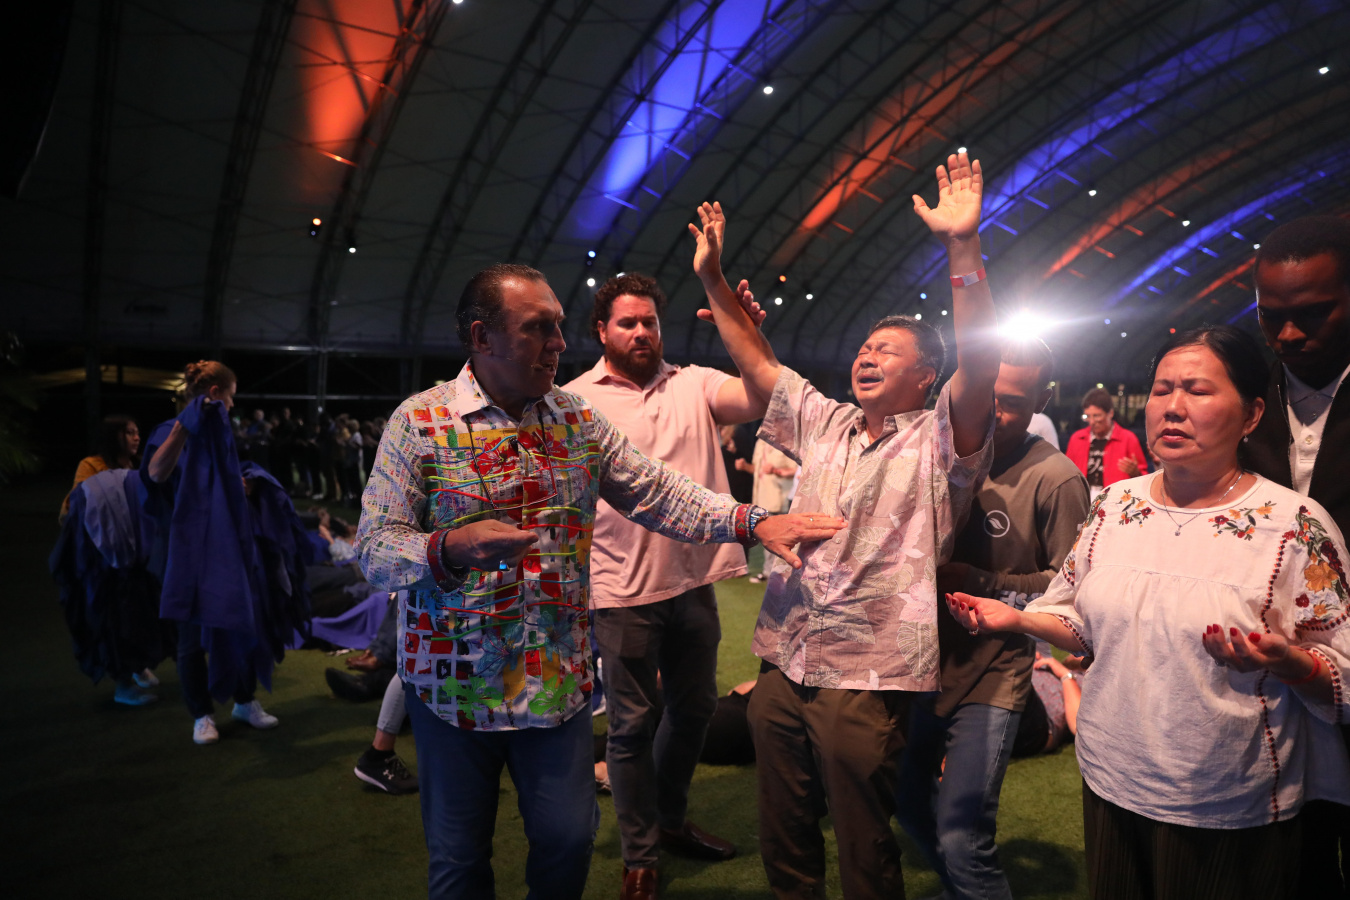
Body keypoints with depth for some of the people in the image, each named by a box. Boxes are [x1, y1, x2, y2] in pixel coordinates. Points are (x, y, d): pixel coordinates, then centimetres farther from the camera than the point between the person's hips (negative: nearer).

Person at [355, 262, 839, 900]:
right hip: (456, 686, -2)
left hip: (561, 680, 3)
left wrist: (754, 523, -8)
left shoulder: (578, 419, 4)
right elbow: (375, 547, -10)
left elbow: (658, 494, 3)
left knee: (569, 840, 10)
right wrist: (451, 548, -31)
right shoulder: (419, 422, -8)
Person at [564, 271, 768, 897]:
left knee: (694, 706, 19)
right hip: (624, 588, -4)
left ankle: (669, 820, 43)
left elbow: (759, 399, -9)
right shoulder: (575, 400, -1)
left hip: (694, 579, 4)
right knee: (633, 724, 7)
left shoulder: (694, 384, 5)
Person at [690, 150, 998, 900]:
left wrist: (963, 246, -31)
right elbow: (757, 363, 17)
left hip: (866, 676, -5)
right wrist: (713, 279, 12)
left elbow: (980, 362, -21)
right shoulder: (825, 423, 13)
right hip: (784, 662, 6)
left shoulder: (936, 439, -4)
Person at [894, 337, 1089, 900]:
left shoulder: (1056, 479, -15)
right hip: (930, 662, 6)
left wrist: (978, 582, -18)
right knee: (908, 804, 20)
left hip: (993, 679, -6)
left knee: (961, 838, -9)